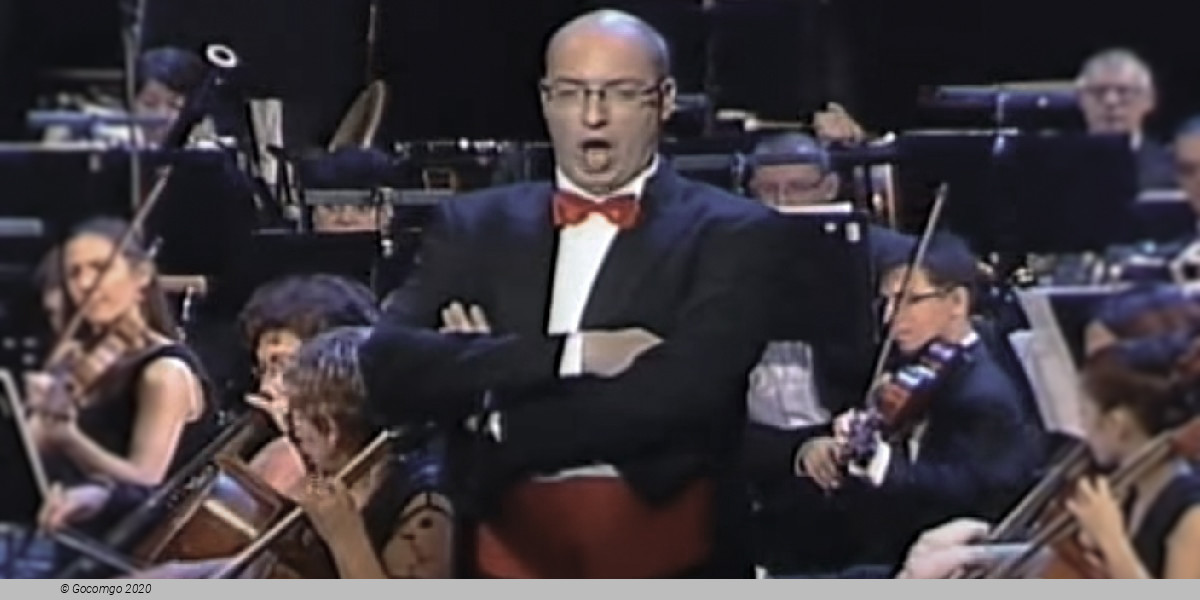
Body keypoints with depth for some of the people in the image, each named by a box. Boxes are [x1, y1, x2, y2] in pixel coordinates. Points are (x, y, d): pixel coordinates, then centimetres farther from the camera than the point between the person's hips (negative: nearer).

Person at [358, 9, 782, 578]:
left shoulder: (732, 234, 1)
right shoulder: (476, 226, 12)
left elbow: (683, 392, -14)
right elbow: (386, 367, -3)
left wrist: (498, 422, -5)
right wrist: (567, 354, -14)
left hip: (667, 567, -3)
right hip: (511, 560, 3)